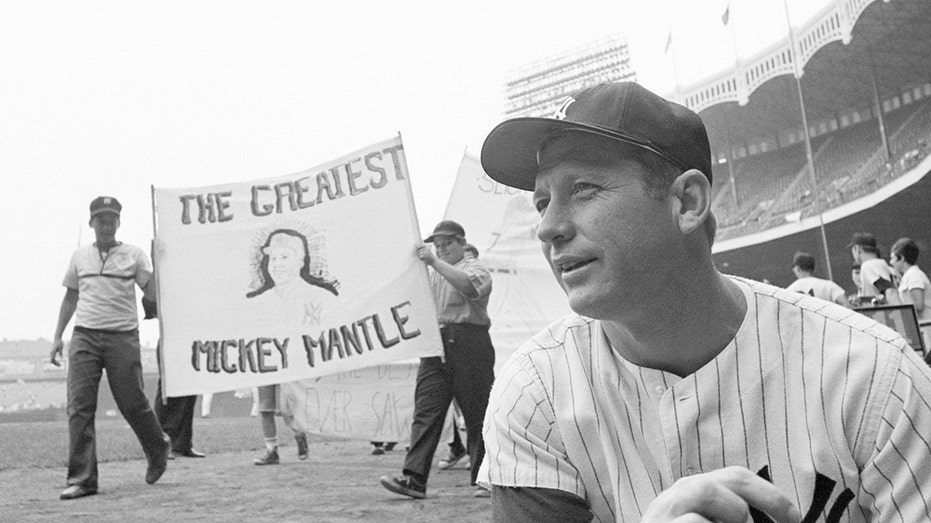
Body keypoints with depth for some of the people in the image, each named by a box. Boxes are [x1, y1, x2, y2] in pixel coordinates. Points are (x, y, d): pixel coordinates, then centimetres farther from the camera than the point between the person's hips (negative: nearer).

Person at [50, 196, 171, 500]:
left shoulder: (134, 255, 5)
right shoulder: (80, 256, 14)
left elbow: (153, 293, -1)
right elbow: (70, 297, 21)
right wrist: (57, 335, 16)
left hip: (122, 338, -2)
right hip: (83, 338, 3)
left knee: (132, 404, 0)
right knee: (79, 406, -6)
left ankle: (158, 450, 28)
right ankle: (82, 479, -3)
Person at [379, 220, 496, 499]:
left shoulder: (476, 268, 6)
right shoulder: (431, 273, 26)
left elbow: (469, 286, -18)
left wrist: (435, 262, -25)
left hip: (468, 345, -5)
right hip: (435, 346, 5)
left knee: (476, 413, -1)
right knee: (425, 412, -6)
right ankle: (414, 479, -10)